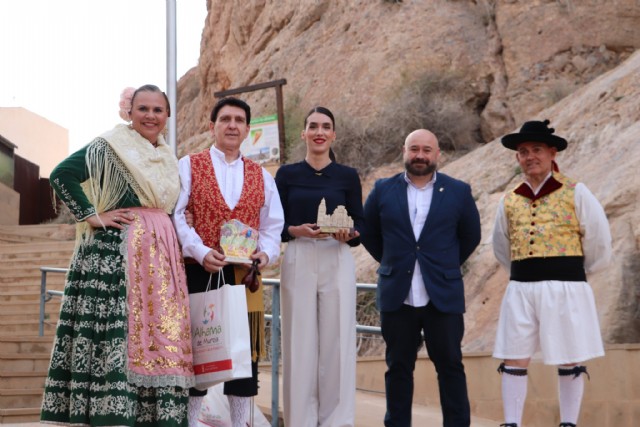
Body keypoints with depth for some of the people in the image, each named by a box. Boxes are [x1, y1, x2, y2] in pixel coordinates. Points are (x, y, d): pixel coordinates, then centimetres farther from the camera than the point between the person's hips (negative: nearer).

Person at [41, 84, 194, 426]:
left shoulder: (167, 158, 19)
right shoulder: (109, 147, -3)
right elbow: (61, 175, -12)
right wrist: (93, 217, -13)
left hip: (160, 255, 7)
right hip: (116, 252, -7)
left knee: (160, 334, 3)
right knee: (117, 331, -11)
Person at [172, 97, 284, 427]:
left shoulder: (261, 176, 14)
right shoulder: (188, 166, 4)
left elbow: (273, 224, 13)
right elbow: (175, 215, -7)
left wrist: (266, 252, -8)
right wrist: (200, 251, -20)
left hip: (244, 276, 3)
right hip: (199, 272, -3)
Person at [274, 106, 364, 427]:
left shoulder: (348, 176, 7)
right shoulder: (287, 174, 6)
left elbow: (361, 227, 6)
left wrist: (348, 234, -15)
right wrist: (296, 230, -14)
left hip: (337, 263, 0)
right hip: (298, 262, 0)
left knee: (337, 341, -1)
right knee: (300, 342, 0)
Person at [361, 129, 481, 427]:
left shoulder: (458, 192, 2)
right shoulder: (383, 190, 3)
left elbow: (471, 236, 13)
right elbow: (368, 233, 16)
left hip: (443, 296, -1)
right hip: (397, 296, 1)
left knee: (450, 366, 4)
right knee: (398, 367, 8)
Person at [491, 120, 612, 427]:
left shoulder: (575, 193, -2)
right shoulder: (509, 200, 9)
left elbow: (599, 242, 1)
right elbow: (501, 248, 23)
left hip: (564, 289, -3)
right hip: (520, 290, 4)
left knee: (569, 363, 6)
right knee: (514, 360, 2)